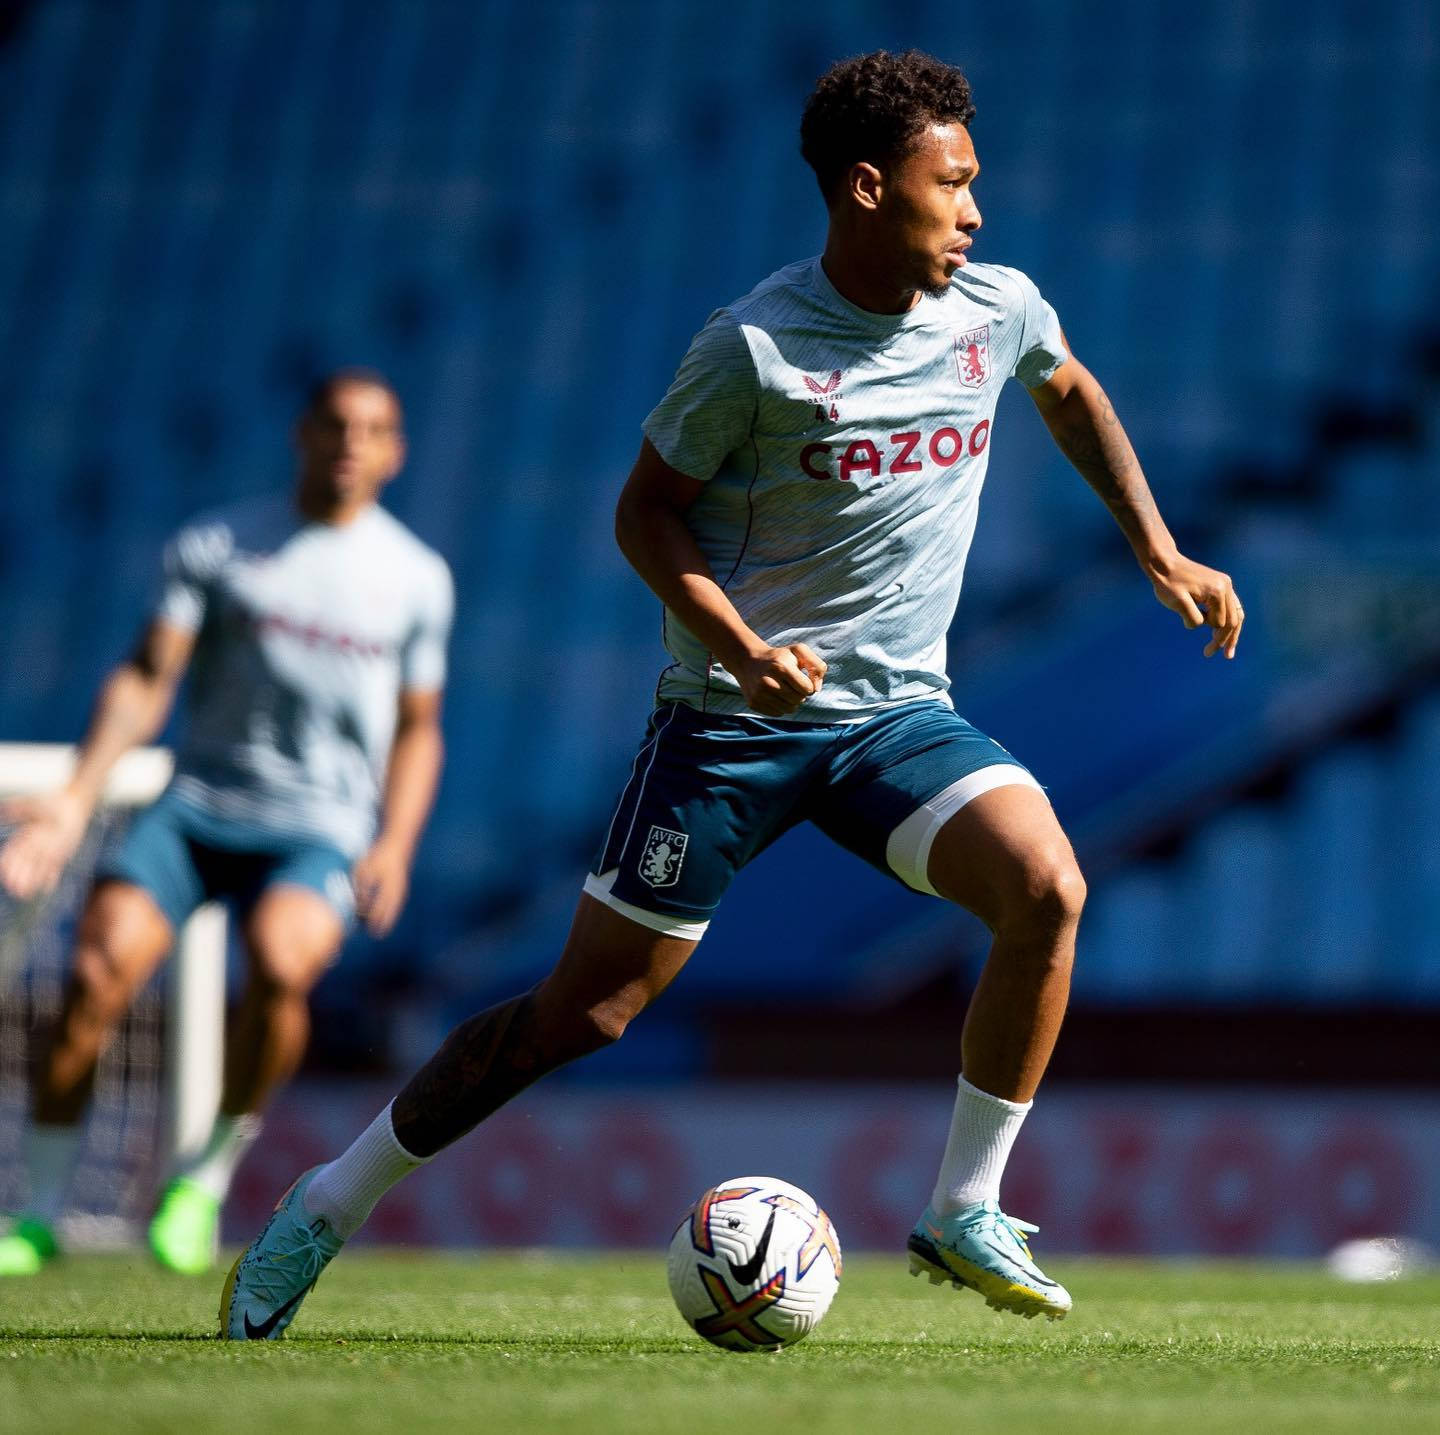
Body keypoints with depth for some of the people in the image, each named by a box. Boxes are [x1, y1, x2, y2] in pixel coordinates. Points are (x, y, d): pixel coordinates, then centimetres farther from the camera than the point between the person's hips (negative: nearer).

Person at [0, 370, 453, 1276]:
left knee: (282, 963, -33)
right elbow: (147, 678, -3)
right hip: (197, 805, 0)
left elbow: (418, 729, 15)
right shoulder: (216, 547, 3)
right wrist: (79, 798, -16)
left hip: (319, 834, 0)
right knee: (97, 971, -22)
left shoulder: (418, 579, 8)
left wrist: (395, 846, -1)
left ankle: (207, 1180, -11)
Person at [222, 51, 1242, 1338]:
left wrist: (1159, 553, 19)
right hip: (733, 718, -4)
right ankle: (331, 1204, 15)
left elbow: (1072, 393, 24)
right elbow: (646, 513, -6)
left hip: (899, 714, 4)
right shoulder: (754, 348, -15)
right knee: (585, 1011, -3)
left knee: (1047, 890, -23)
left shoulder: (999, 311, 1)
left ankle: (965, 1215, -8)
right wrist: (737, 641, -22)